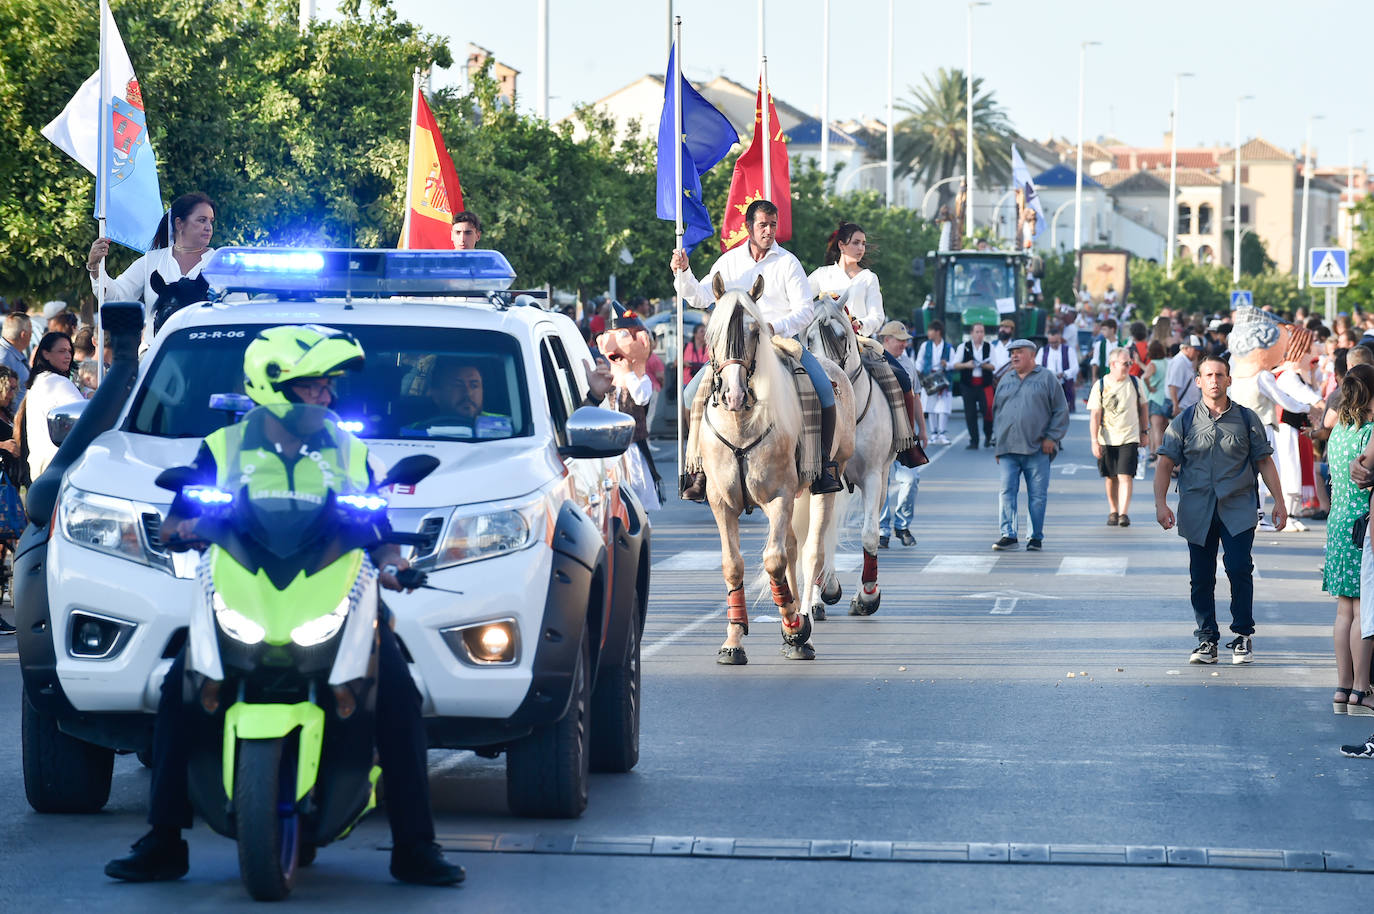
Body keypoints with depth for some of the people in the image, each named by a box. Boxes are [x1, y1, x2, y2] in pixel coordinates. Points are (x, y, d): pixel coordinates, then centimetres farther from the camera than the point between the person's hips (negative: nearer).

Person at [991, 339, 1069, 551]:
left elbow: (1060, 411, 3)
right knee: (1007, 492, -3)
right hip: (1008, 449, 3)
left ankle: (1036, 537, 8)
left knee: (1037, 495, 0)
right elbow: (996, 411, 21)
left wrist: (1051, 437, -6)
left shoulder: (1046, 379, 4)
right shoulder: (1006, 380, 16)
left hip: (1037, 449, -3)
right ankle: (1008, 535, 0)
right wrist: (998, 439, 12)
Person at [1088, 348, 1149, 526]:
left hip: (1129, 438, 0)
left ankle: (1124, 513, -15)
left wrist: (1144, 432, 14)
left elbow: (1142, 408, 15)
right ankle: (1113, 511, 24)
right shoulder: (1100, 386, -3)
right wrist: (1094, 441, -10)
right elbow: (1094, 415, -4)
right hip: (1107, 439, 0)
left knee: (1125, 476, -12)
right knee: (1111, 477, 9)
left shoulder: (1135, 383, 3)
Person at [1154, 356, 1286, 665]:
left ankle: (1243, 635, -1)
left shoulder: (1246, 419, 6)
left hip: (1238, 509, -1)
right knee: (1201, 577, 4)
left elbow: (1265, 462, 10)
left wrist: (1279, 501, 6)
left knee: (1239, 568, -14)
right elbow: (1165, 464, 4)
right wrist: (1161, 503, -8)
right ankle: (1206, 639, 14)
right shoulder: (1184, 421, 6)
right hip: (1197, 509, 1)